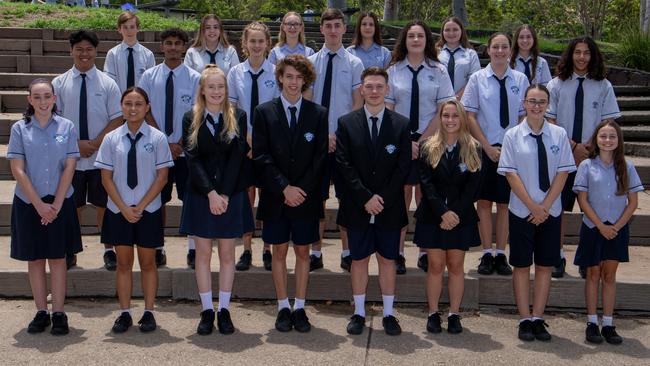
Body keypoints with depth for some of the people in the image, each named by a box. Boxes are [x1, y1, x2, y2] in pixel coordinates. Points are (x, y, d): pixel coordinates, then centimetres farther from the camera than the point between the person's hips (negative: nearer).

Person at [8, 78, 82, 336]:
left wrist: (56, 204, -9)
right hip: (29, 203, 0)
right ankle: (41, 312, 16)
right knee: (35, 259, 7)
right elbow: (18, 170, -6)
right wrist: (39, 204, -12)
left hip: (59, 203, 0)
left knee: (58, 258, 3)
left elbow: (69, 167, -3)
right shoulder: (20, 129, -2)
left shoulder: (66, 127, -1)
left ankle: (58, 313, 8)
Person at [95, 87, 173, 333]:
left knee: (147, 262, 8)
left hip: (149, 211, -1)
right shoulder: (112, 139, -1)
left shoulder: (157, 138, -5)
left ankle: (148, 312, 17)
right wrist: (124, 208, -9)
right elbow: (106, 177, -1)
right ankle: (124, 313, 17)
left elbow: (161, 177, -6)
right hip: (118, 211, 2)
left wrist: (140, 207, -11)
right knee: (123, 262, 9)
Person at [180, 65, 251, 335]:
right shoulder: (192, 119, 1)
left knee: (227, 254, 6)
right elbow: (192, 159, -5)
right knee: (203, 254, 4)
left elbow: (237, 157, -5)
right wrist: (210, 194, -15)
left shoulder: (238, 117, 0)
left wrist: (224, 194, -13)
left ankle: (224, 310, 14)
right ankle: (207, 311, 12)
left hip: (231, 194, 0)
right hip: (200, 195, 0)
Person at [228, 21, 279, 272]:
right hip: (243, 143, 1)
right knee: (246, 195, 7)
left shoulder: (276, 72, -4)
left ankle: (268, 250, 15)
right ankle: (246, 250, 16)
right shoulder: (235, 73, 2)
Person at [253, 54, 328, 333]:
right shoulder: (264, 112, 1)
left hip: (306, 196, 0)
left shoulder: (318, 114, 3)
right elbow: (261, 156, -4)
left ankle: (300, 308, 15)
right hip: (275, 197, 0)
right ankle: (283, 308, 16)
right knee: (279, 251, 6)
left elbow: (320, 158, 0)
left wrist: (302, 190, -10)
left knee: (303, 251, 7)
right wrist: (284, 188, -13)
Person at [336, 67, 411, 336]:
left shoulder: (401, 125, 2)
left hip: (390, 207, 0)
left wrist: (383, 198, -11)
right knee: (359, 259, 8)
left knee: (387, 259, 7)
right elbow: (344, 165, -4)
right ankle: (359, 313, 18)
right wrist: (365, 198, -13)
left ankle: (388, 314, 16)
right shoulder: (346, 123, 2)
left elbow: (403, 167, -2)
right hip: (357, 206, 0)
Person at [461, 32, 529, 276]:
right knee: (484, 201, 4)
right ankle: (487, 254, 13)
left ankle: (501, 255, 15)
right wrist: (488, 147, -9)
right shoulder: (477, 79, 0)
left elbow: (524, 116, 6)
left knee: (505, 202, 7)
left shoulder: (520, 80, 4)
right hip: (485, 148, -1)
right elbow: (470, 116, -3)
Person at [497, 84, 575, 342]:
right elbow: (511, 175, -7)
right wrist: (533, 206, -12)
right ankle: (525, 320, 12)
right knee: (522, 266, 4)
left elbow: (562, 173, -1)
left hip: (550, 211, 2)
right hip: (521, 211, -2)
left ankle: (538, 319, 15)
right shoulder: (513, 135, -4)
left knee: (545, 265, 7)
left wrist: (545, 206, -9)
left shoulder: (559, 134, 0)